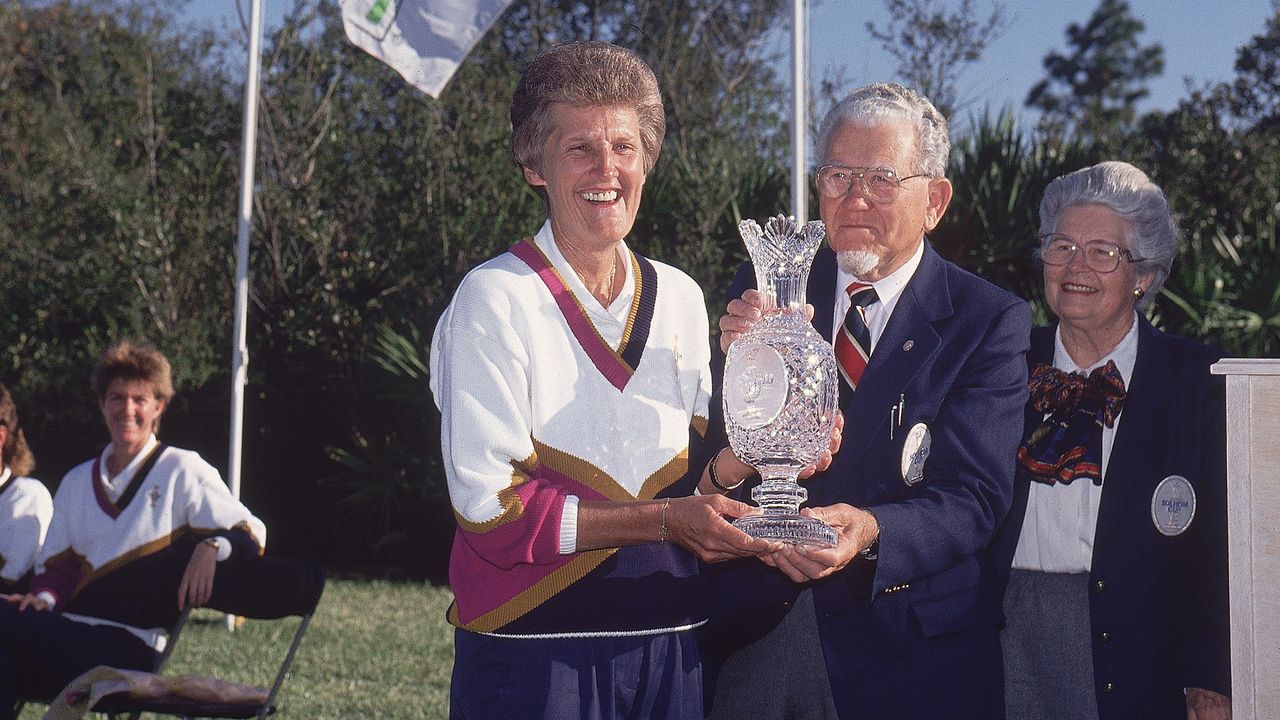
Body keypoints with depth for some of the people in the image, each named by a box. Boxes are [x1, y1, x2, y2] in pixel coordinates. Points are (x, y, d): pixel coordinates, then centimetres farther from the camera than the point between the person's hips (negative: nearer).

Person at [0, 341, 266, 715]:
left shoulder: (182, 470, 8)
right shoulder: (77, 481, 24)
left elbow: (252, 534, 2)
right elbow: (57, 564, 22)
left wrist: (212, 547, -20)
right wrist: (45, 598, -1)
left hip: (128, 648, -5)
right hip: (67, 638, 5)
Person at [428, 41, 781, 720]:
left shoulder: (680, 298, 8)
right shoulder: (494, 300, -9)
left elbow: (699, 473, 9)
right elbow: (490, 508, -15)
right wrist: (662, 520, -17)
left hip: (670, 642, 5)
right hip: (533, 652, -5)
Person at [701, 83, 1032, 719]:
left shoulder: (991, 322, -5)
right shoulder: (762, 290, 3)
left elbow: (973, 496, -14)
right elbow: (714, 468, 0)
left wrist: (870, 533, -34)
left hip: (914, 658, -2)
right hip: (754, 636, 2)